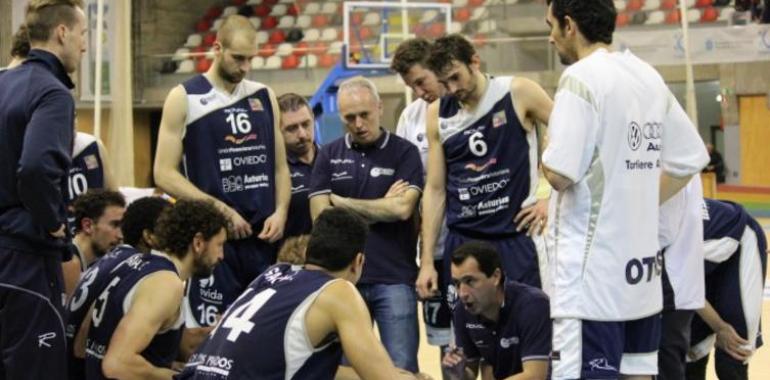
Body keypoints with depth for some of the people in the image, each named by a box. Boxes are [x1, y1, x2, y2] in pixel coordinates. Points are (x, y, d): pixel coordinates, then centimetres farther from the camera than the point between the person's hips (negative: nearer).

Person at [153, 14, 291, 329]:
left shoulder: (264, 97, 12)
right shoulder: (185, 98, -2)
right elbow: (165, 174, -6)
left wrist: (281, 212, -3)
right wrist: (220, 209, -15)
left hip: (264, 236, 5)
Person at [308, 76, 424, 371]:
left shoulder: (404, 152, 0)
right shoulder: (329, 155, 7)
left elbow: (402, 209, -13)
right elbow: (320, 216, -2)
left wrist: (341, 202, -5)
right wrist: (382, 206, -5)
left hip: (394, 278, -2)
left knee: (401, 368, -5)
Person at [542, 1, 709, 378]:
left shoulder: (581, 77, -13)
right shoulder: (648, 76, 11)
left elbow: (561, 174, -20)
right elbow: (690, 159, 17)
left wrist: (547, 159, 1)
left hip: (593, 269, -8)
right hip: (641, 261, 8)